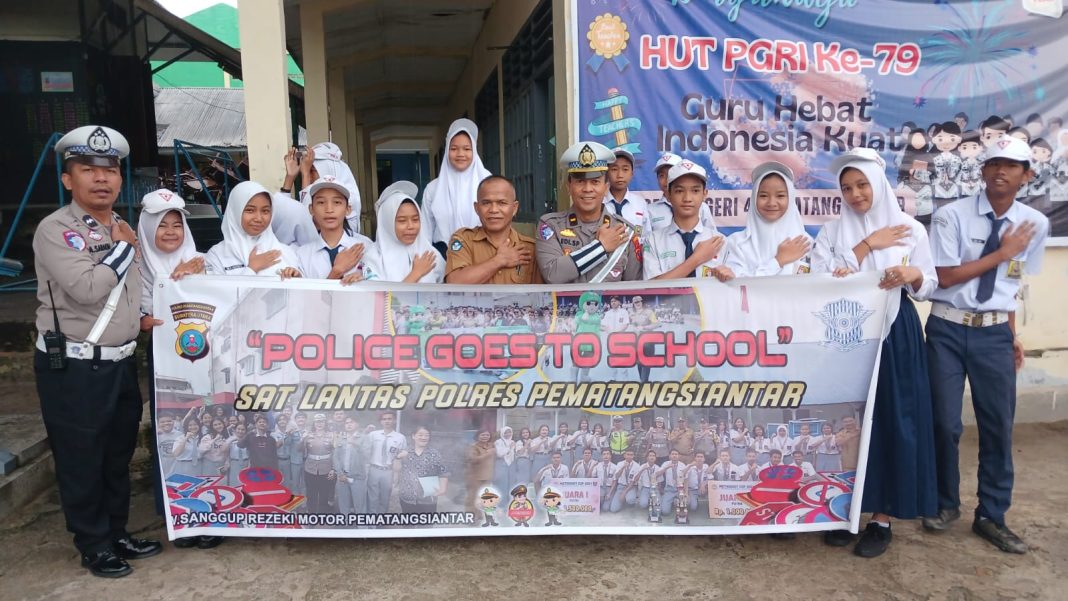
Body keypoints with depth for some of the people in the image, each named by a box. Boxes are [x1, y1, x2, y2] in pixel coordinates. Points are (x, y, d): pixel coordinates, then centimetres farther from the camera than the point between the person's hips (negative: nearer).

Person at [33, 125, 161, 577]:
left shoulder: (123, 229, 10)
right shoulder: (55, 229, -14)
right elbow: (87, 289, -27)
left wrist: (140, 318, 10)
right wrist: (123, 248, -15)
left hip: (121, 362, 7)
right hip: (72, 367, -7)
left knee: (119, 455, 18)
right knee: (81, 461, 7)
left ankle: (117, 533, 34)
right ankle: (94, 546, 23)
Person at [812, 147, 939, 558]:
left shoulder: (911, 229, 4)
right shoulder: (833, 231, 5)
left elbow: (929, 287, 6)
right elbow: (818, 280, -9)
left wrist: (913, 274, -16)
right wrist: (867, 245, -11)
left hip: (896, 336, -1)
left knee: (893, 422, 1)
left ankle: (882, 518, 13)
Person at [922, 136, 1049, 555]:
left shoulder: (1035, 224, 4)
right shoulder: (952, 216, -8)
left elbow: (1012, 282, 12)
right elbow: (946, 277, -12)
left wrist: (1012, 334, 9)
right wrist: (1001, 253, -11)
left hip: (995, 334, 3)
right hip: (949, 330, -3)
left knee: (998, 426, 7)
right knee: (945, 422, 2)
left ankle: (992, 516, 23)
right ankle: (946, 504, 26)